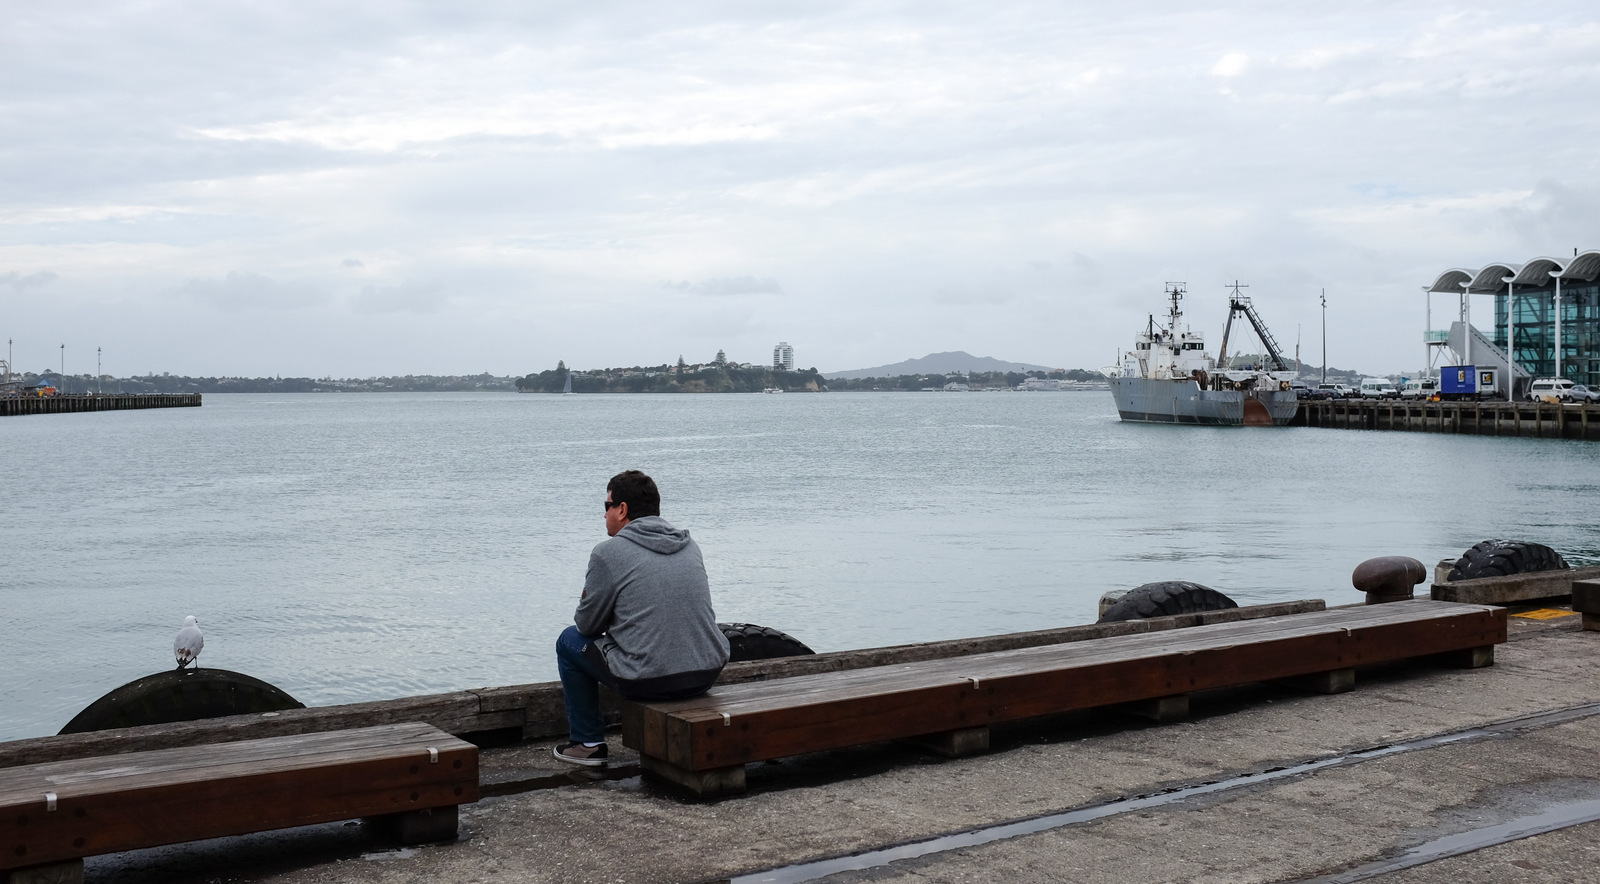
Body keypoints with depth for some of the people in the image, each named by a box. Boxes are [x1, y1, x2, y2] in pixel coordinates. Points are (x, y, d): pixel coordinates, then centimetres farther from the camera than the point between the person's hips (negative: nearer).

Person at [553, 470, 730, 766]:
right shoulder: (689, 544, 10)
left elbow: (587, 624, 0)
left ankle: (588, 743, 25)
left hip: (647, 681, -6)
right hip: (708, 674, 6)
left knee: (569, 641, 19)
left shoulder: (608, 552, -7)